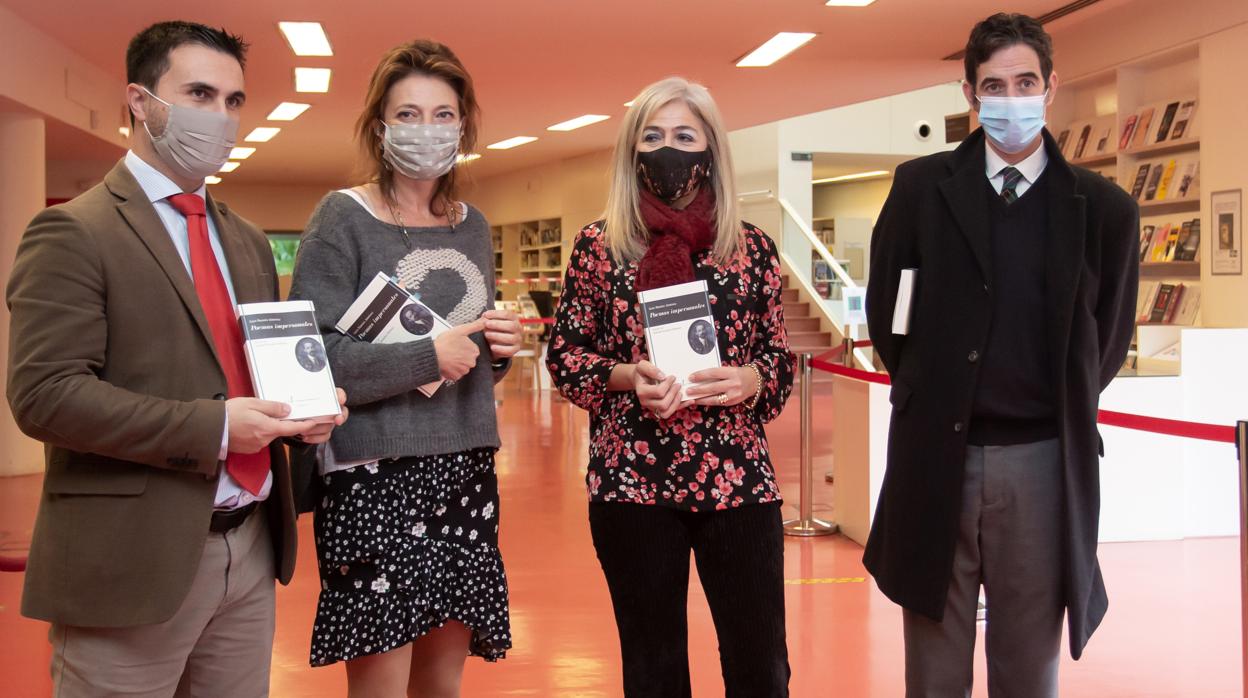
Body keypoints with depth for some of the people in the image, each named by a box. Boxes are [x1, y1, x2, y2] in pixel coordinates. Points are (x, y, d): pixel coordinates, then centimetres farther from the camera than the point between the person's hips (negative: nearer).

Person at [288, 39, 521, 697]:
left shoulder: (472, 226, 12)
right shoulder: (343, 218, -5)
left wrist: (499, 349, 0)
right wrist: (427, 357, -17)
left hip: (465, 472, 6)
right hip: (375, 477, -5)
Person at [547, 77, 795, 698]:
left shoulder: (751, 248, 5)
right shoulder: (599, 246, 3)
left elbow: (779, 355, 10)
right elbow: (563, 353, 6)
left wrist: (749, 380, -12)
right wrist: (626, 376, -12)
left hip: (737, 478, 1)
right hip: (631, 480, 0)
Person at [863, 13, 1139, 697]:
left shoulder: (1103, 208, 1)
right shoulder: (921, 187, 2)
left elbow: (1107, 336, 11)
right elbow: (884, 308, 10)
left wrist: (1063, 408, 10)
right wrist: (928, 392, 9)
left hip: (1043, 460, 0)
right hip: (937, 455, 0)